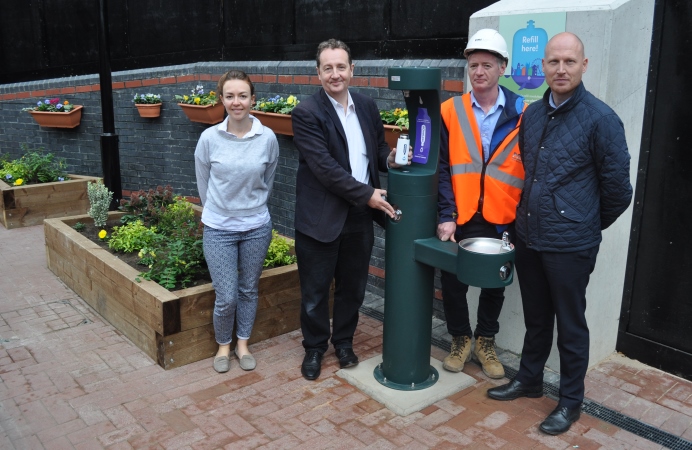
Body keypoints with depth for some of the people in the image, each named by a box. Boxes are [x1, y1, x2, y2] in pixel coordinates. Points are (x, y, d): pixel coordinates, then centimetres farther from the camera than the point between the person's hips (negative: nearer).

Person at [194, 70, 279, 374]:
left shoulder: (267, 138, -8)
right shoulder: (209, 138, -10)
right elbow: (203, 183, 5)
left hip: (257, 227, 1)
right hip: (219, 229, -1)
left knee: (249, 290, 15)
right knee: (226, 297, 0)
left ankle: (242, 344, 34)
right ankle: (223, 345, 27)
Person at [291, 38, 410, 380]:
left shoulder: (367, 106, 6)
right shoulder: (307, 113, -12)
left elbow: (377, 146, 17)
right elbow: (325, 167, -19)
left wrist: (389, 158, -6)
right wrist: (366, 194, -20)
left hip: (360, 216, 5)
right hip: (321, 217, -5)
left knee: (353, 286, 17)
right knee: (315, 290, 10)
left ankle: (344, 340, 38)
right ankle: (314, 347, 31)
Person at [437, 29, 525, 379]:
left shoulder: (522, 113, -2)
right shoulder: (450, 111, -1)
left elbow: (530, 170, 0)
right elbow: (442, 168, -4)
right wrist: (446, 215, -11)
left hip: (501, 221, 0)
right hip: (459, 220, 0)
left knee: (494, 286, 14)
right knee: (452, 284, 8)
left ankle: (485, 342, 36)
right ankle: (460, 339, 32)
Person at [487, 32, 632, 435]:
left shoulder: (600, 118, -12)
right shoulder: (532, 114, 5)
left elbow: (617, 187, -6)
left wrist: (588, 226, 5)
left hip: (570, 244, -5)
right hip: (528, 237, 5)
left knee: (570, 325, 9)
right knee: (535, 318, 20)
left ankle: (571, 401, 26)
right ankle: (529, 379, 38)